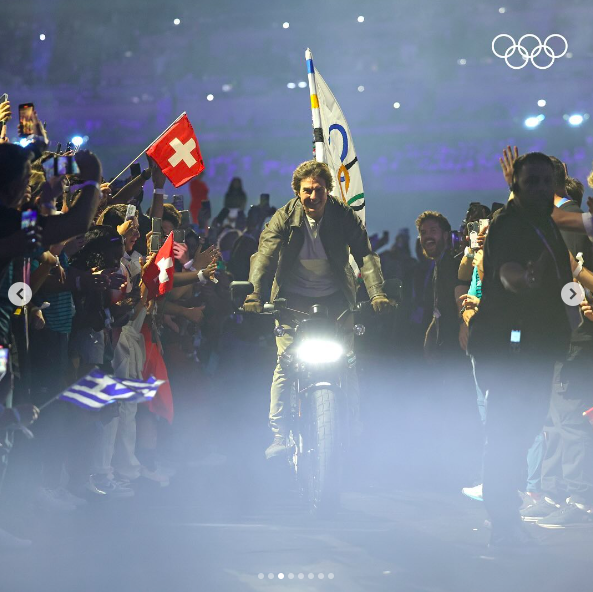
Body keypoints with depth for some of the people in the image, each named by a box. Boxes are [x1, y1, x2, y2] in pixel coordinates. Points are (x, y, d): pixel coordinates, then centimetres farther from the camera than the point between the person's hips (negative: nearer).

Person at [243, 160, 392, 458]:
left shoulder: (344, 216, -10)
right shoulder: (285, 218, -10)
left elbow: (365, 255, -18)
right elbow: (264, 254, -20)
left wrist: (377, 294, -34)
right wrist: (254, 293, -37)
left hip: (334, 297, 0)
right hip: (293, 297, 0)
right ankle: (279, 434, -5)